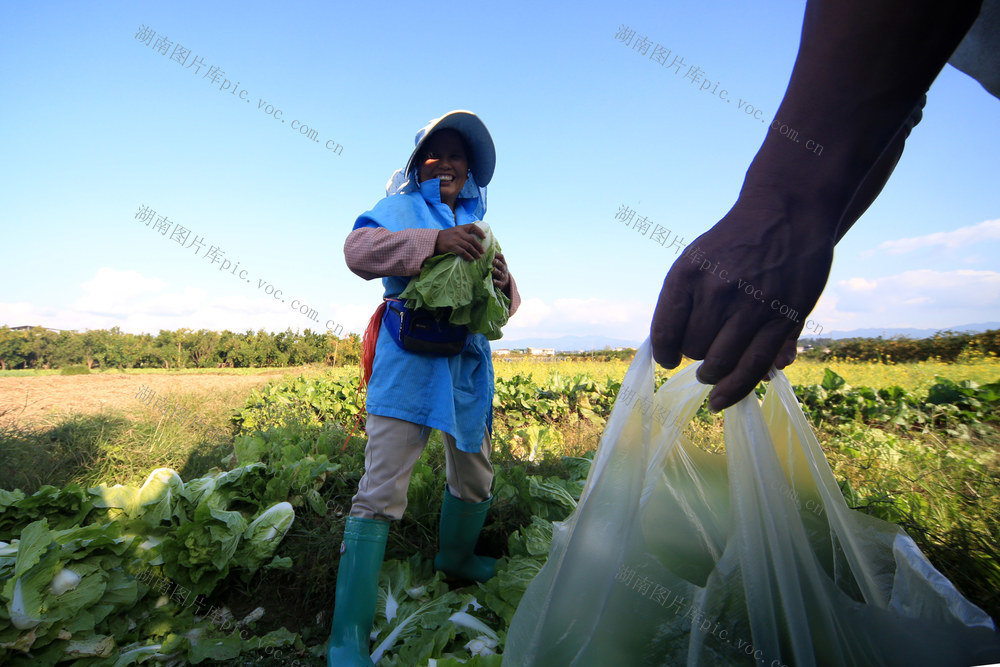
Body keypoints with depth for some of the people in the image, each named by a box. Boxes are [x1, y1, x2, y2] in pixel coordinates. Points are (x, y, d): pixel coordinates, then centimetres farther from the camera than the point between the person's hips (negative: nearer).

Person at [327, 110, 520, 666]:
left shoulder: (478, 225, 20)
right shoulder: (399, 207, 6)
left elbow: (505, 306, 15)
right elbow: (358, 249, -15)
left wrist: (504, 282, -10)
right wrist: (433, 240, -28)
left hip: (468, 365, 6)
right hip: (409, 363, -5)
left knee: (476, 478, 19)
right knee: (380, 494, -9)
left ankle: (455, 557, 47)